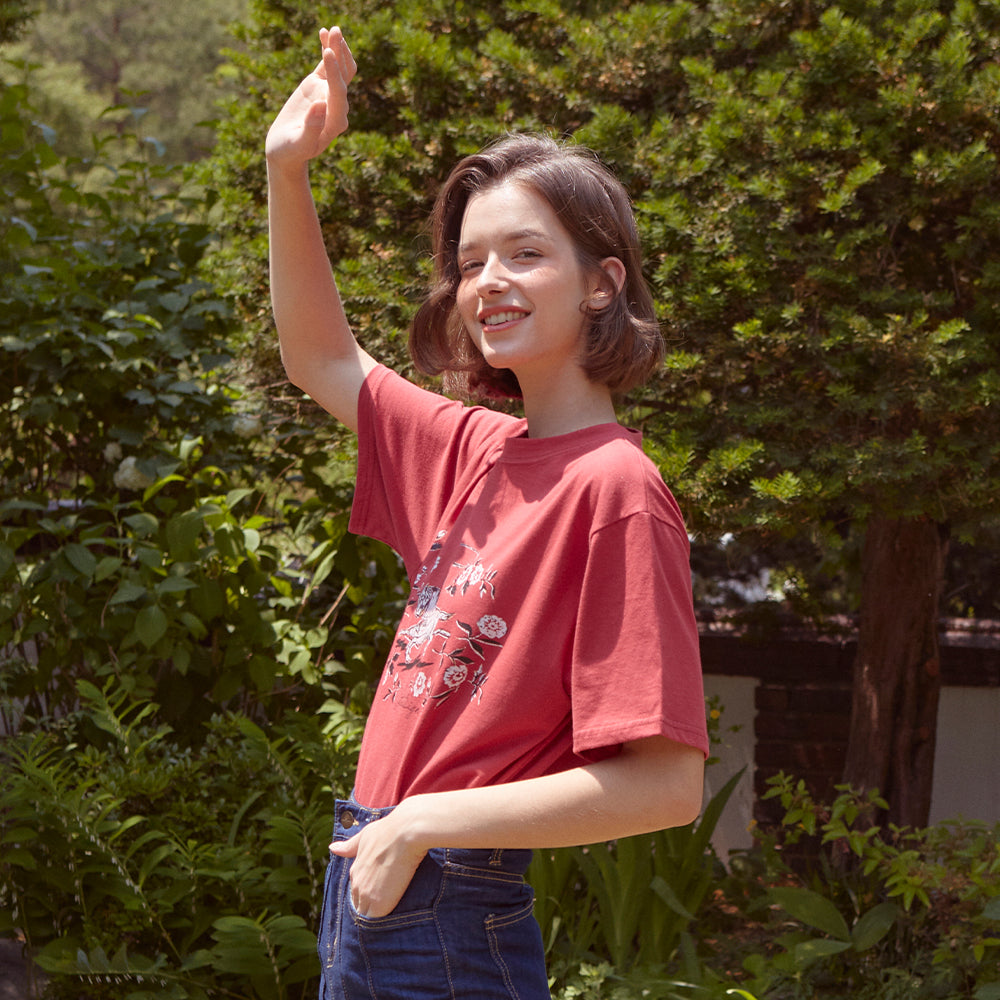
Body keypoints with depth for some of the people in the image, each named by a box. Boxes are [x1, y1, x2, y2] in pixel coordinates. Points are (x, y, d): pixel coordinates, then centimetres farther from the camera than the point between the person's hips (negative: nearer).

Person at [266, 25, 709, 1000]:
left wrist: (429, 820, -21)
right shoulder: (478, 450, 6)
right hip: (367, 886, 7)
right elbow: (323, 362, 23)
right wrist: (287, 171, 11)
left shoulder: (613, 487, -17)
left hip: (449, 917, -7)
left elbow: (666, 782, -21)